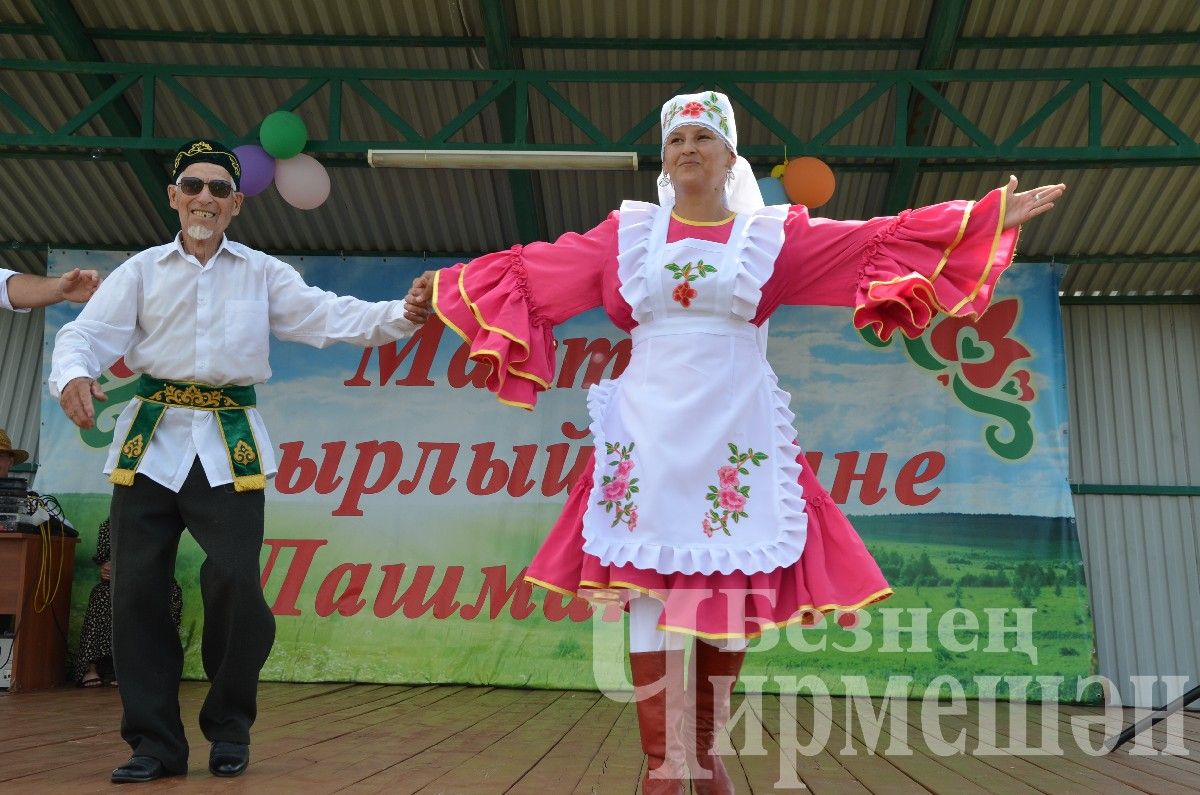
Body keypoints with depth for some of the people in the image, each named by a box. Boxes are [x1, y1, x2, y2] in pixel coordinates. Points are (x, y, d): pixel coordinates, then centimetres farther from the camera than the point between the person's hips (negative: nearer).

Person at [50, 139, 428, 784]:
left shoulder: (263, 274, 10)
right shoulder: (141, 271, 11)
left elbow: (329, 316, 0)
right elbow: (88, 333, 0)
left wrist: (402, 316, -17)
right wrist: (74, 375, -23)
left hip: (229, 444, -1)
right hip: (150, 439, 1)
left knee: (235, 585, -11)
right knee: (138, 588, -1)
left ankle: (228, 729, 12)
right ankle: (156, 741, 13)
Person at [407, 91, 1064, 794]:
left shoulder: (773, 234, 8)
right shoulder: (629, 232, 11)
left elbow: (879, 243, 5)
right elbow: (533, 271, 15)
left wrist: (989, 218, 2)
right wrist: (450, 285, 17)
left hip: (735, 431, 0)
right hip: (651, 430, 0)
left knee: (730, 595, 2)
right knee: (651, 594, -6)